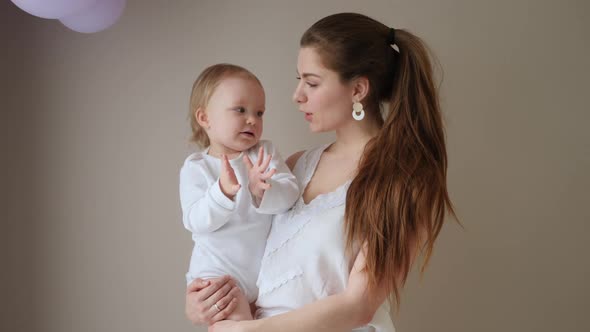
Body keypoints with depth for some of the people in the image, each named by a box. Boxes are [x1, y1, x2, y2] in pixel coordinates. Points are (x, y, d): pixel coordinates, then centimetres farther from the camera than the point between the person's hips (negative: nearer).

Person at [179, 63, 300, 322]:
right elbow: (196, 221, -15)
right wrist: (223, 192, -32)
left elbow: (290, 194, -12)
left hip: (267, 272, 3)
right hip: (217, 272, -3)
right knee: (236, 318, -22)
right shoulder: (195, 167, -5)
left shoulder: (265, 153, 1)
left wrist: (262, 190, -33)